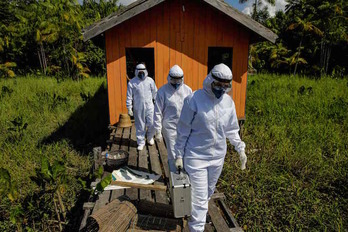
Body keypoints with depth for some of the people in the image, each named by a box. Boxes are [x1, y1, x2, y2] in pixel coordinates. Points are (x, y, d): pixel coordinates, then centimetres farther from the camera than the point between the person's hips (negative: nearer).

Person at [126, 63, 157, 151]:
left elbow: (155, 93, 9)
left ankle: (150, 137, 31)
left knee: (152, 124, 2)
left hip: (149, 106, 1)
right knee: (140, 126, 8)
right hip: (138, 108, -1)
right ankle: (141, 142, 24)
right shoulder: (132, 82, -3)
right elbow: (129, 96, 0)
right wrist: (129, 108, -3)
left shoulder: (150, 80, 2)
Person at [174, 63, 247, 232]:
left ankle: (199, 213, 51)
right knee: (200, 196, 2)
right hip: (196, 156, -5)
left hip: (218, 156, 5)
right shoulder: (194, 99, -16)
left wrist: (240, 148, 3)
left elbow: (231, 130, 10)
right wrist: (179, 155, -5)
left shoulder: (229, 102, -1)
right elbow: (183, 131, -9)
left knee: (209, 192, 23)